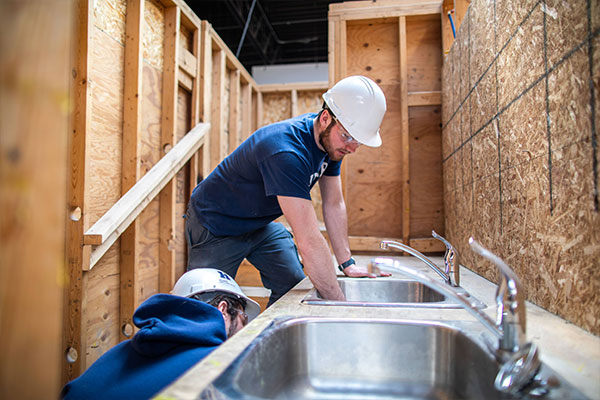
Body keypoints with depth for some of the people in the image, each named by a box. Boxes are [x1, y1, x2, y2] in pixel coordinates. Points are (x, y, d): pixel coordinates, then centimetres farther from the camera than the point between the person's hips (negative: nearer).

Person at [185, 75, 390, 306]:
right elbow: (309, 241, -40)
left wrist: (347, 263, -5)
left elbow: (334, 204, -3)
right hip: (215, 225, -7)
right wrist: (339, 303, -35)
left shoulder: (332, 141, -11)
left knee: (293, 288, 4)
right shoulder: (286, 152, -39)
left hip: (261, 224, 8)